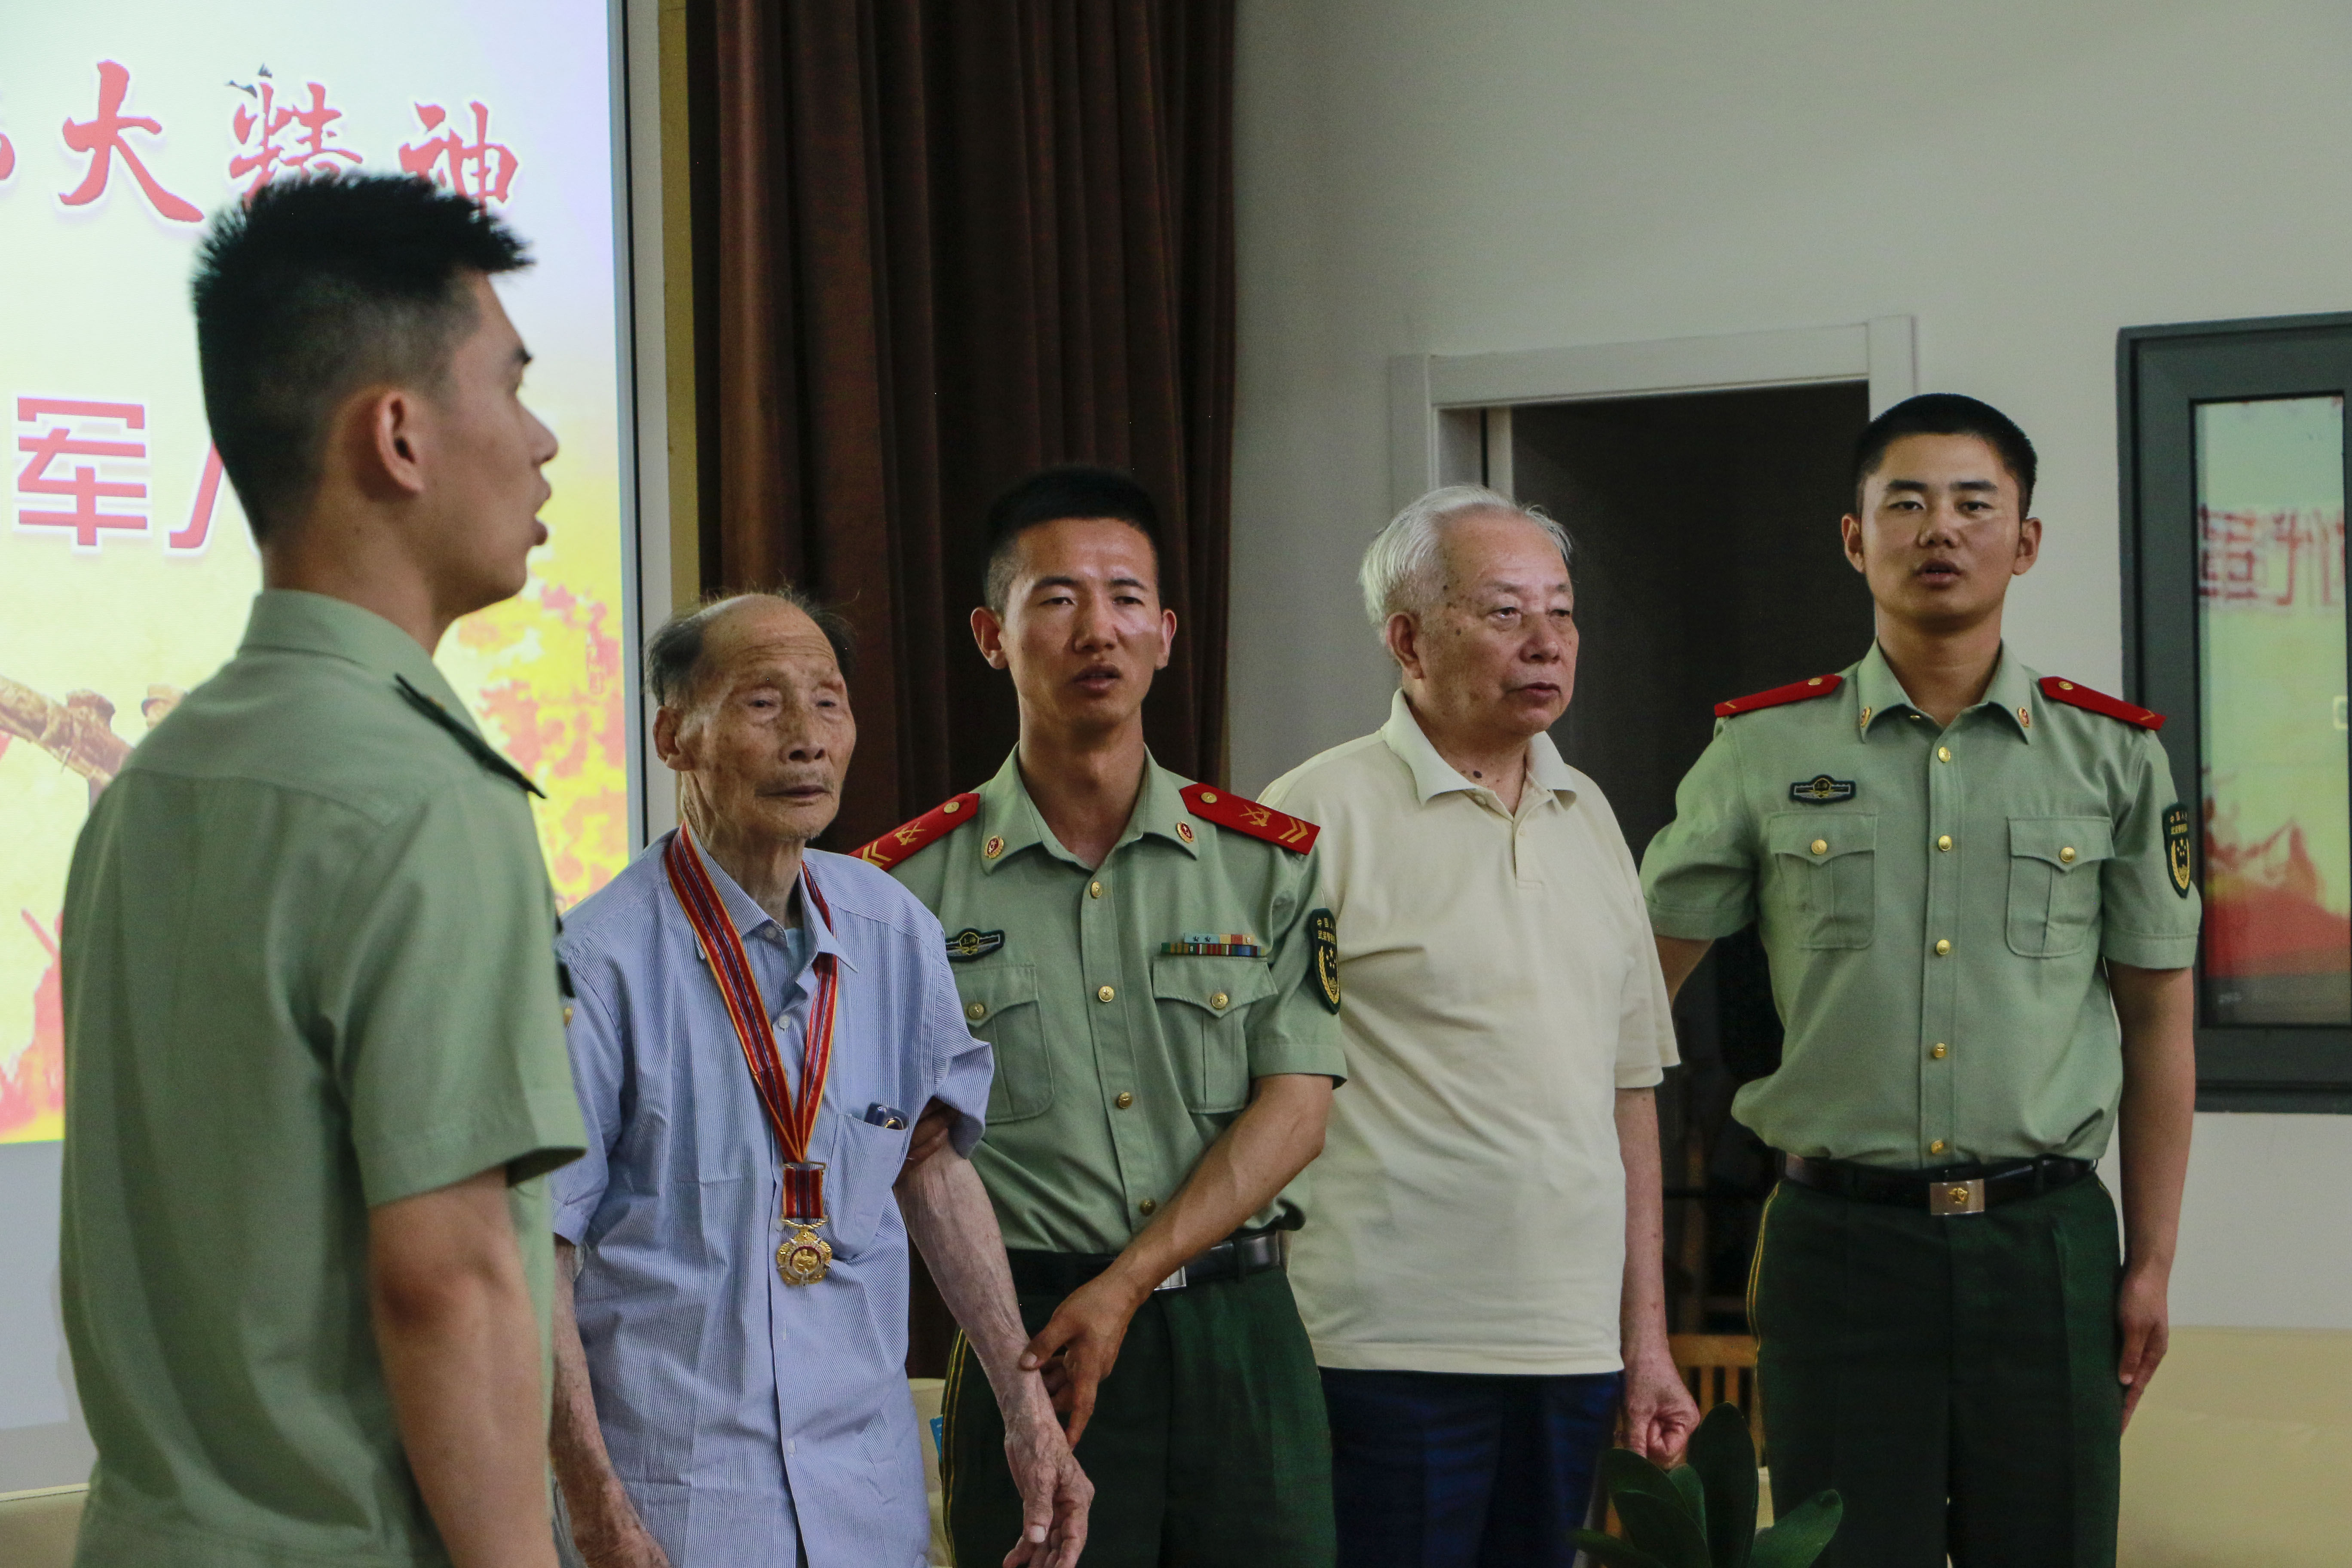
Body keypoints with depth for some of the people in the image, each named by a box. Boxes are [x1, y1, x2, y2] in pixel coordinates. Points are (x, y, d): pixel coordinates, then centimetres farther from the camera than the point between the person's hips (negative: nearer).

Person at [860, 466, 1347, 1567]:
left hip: (1240, 1324, 2)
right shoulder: (908, 885, 3)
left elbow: (1293, 1108, -1)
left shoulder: (1271, 861, 7)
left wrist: (1125, 1283, -11)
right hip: (1024, 1339, -1)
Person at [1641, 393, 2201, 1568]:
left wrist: (2151, 1260, 6)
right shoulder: (1763, 752, 3)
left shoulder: (2114, 756, 5)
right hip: (1838, 1239, -1)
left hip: (2044, 1240, 1)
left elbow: (2155, 1019, 9)